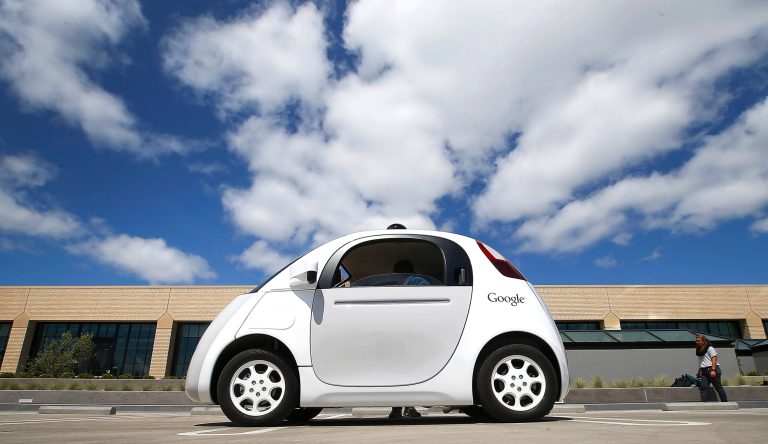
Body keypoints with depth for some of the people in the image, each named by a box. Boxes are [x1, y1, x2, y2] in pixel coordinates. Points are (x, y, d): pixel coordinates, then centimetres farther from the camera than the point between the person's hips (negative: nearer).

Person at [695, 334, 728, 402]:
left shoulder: (709, 348, -3)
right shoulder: (699, 350, 20)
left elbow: (714, 358, -14)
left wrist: (713, 370, -24)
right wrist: (699, 372, 21)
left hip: (712, 369, -7)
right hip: (704, 371, 7)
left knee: (718, 387, -1)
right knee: (703, 387, -5)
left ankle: (725, 402, 10)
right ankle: (703, 403, -11)